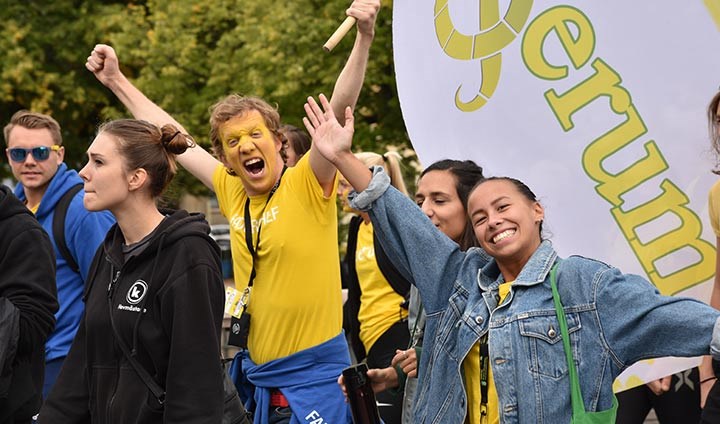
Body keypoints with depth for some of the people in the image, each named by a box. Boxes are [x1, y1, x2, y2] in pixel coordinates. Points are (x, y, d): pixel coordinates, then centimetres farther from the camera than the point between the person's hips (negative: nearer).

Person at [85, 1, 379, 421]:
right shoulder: (232, 193, 7)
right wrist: (116, 81, 25)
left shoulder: (307, 184, -8)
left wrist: (363, 40, -32)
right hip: (257, 376, 6)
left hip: (315, 374, -6)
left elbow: (339, 107, -20)